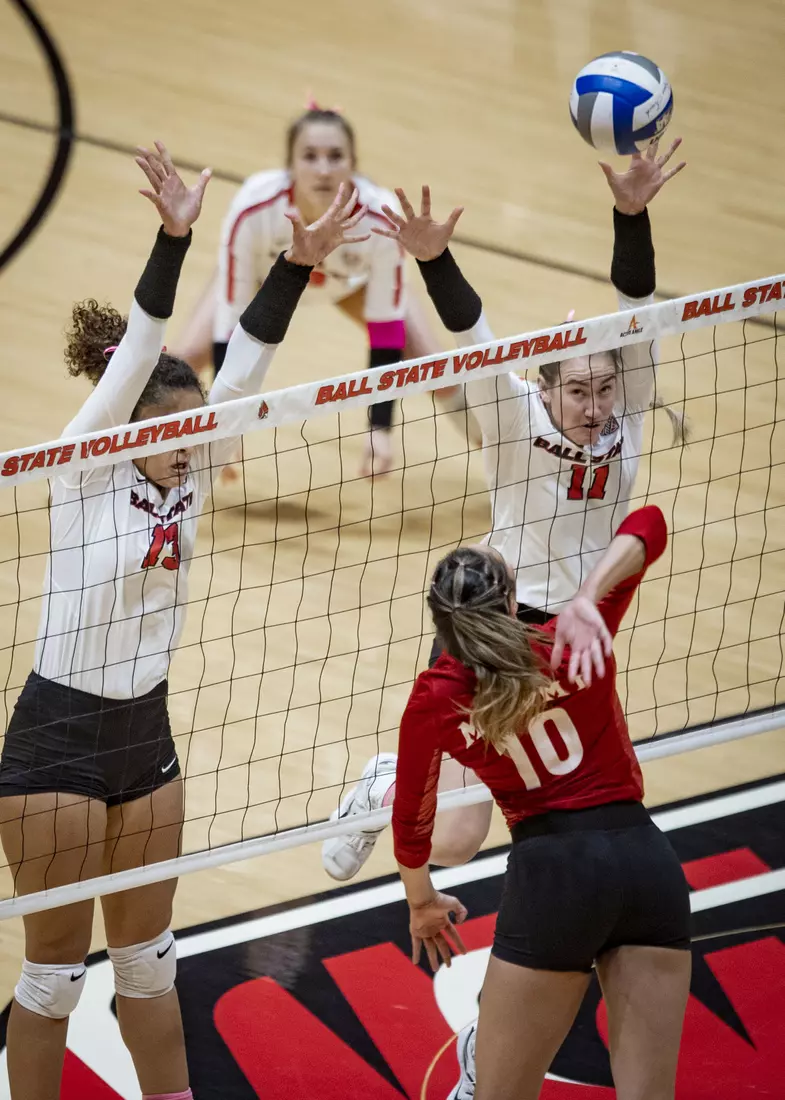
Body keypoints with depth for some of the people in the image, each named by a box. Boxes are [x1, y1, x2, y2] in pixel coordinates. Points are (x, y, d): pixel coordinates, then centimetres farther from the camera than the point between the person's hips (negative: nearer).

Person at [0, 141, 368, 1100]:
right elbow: (133, 359, -26)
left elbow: (243, 370, -6)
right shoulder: (84, 472, -14)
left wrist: (297, 265, -17)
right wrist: (172, 240, -37)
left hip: (145, 733, 6)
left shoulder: (184, 475, 2)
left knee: (147, 953, 16)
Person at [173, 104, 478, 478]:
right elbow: (229, 322, -32)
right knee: (183, 362, -15)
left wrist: (380, 428, -31)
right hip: (265, 273, 0)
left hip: (353, 280, 0)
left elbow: (386, 329, -28)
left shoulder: (381, 217, -40)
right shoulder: (252, 209, -42)